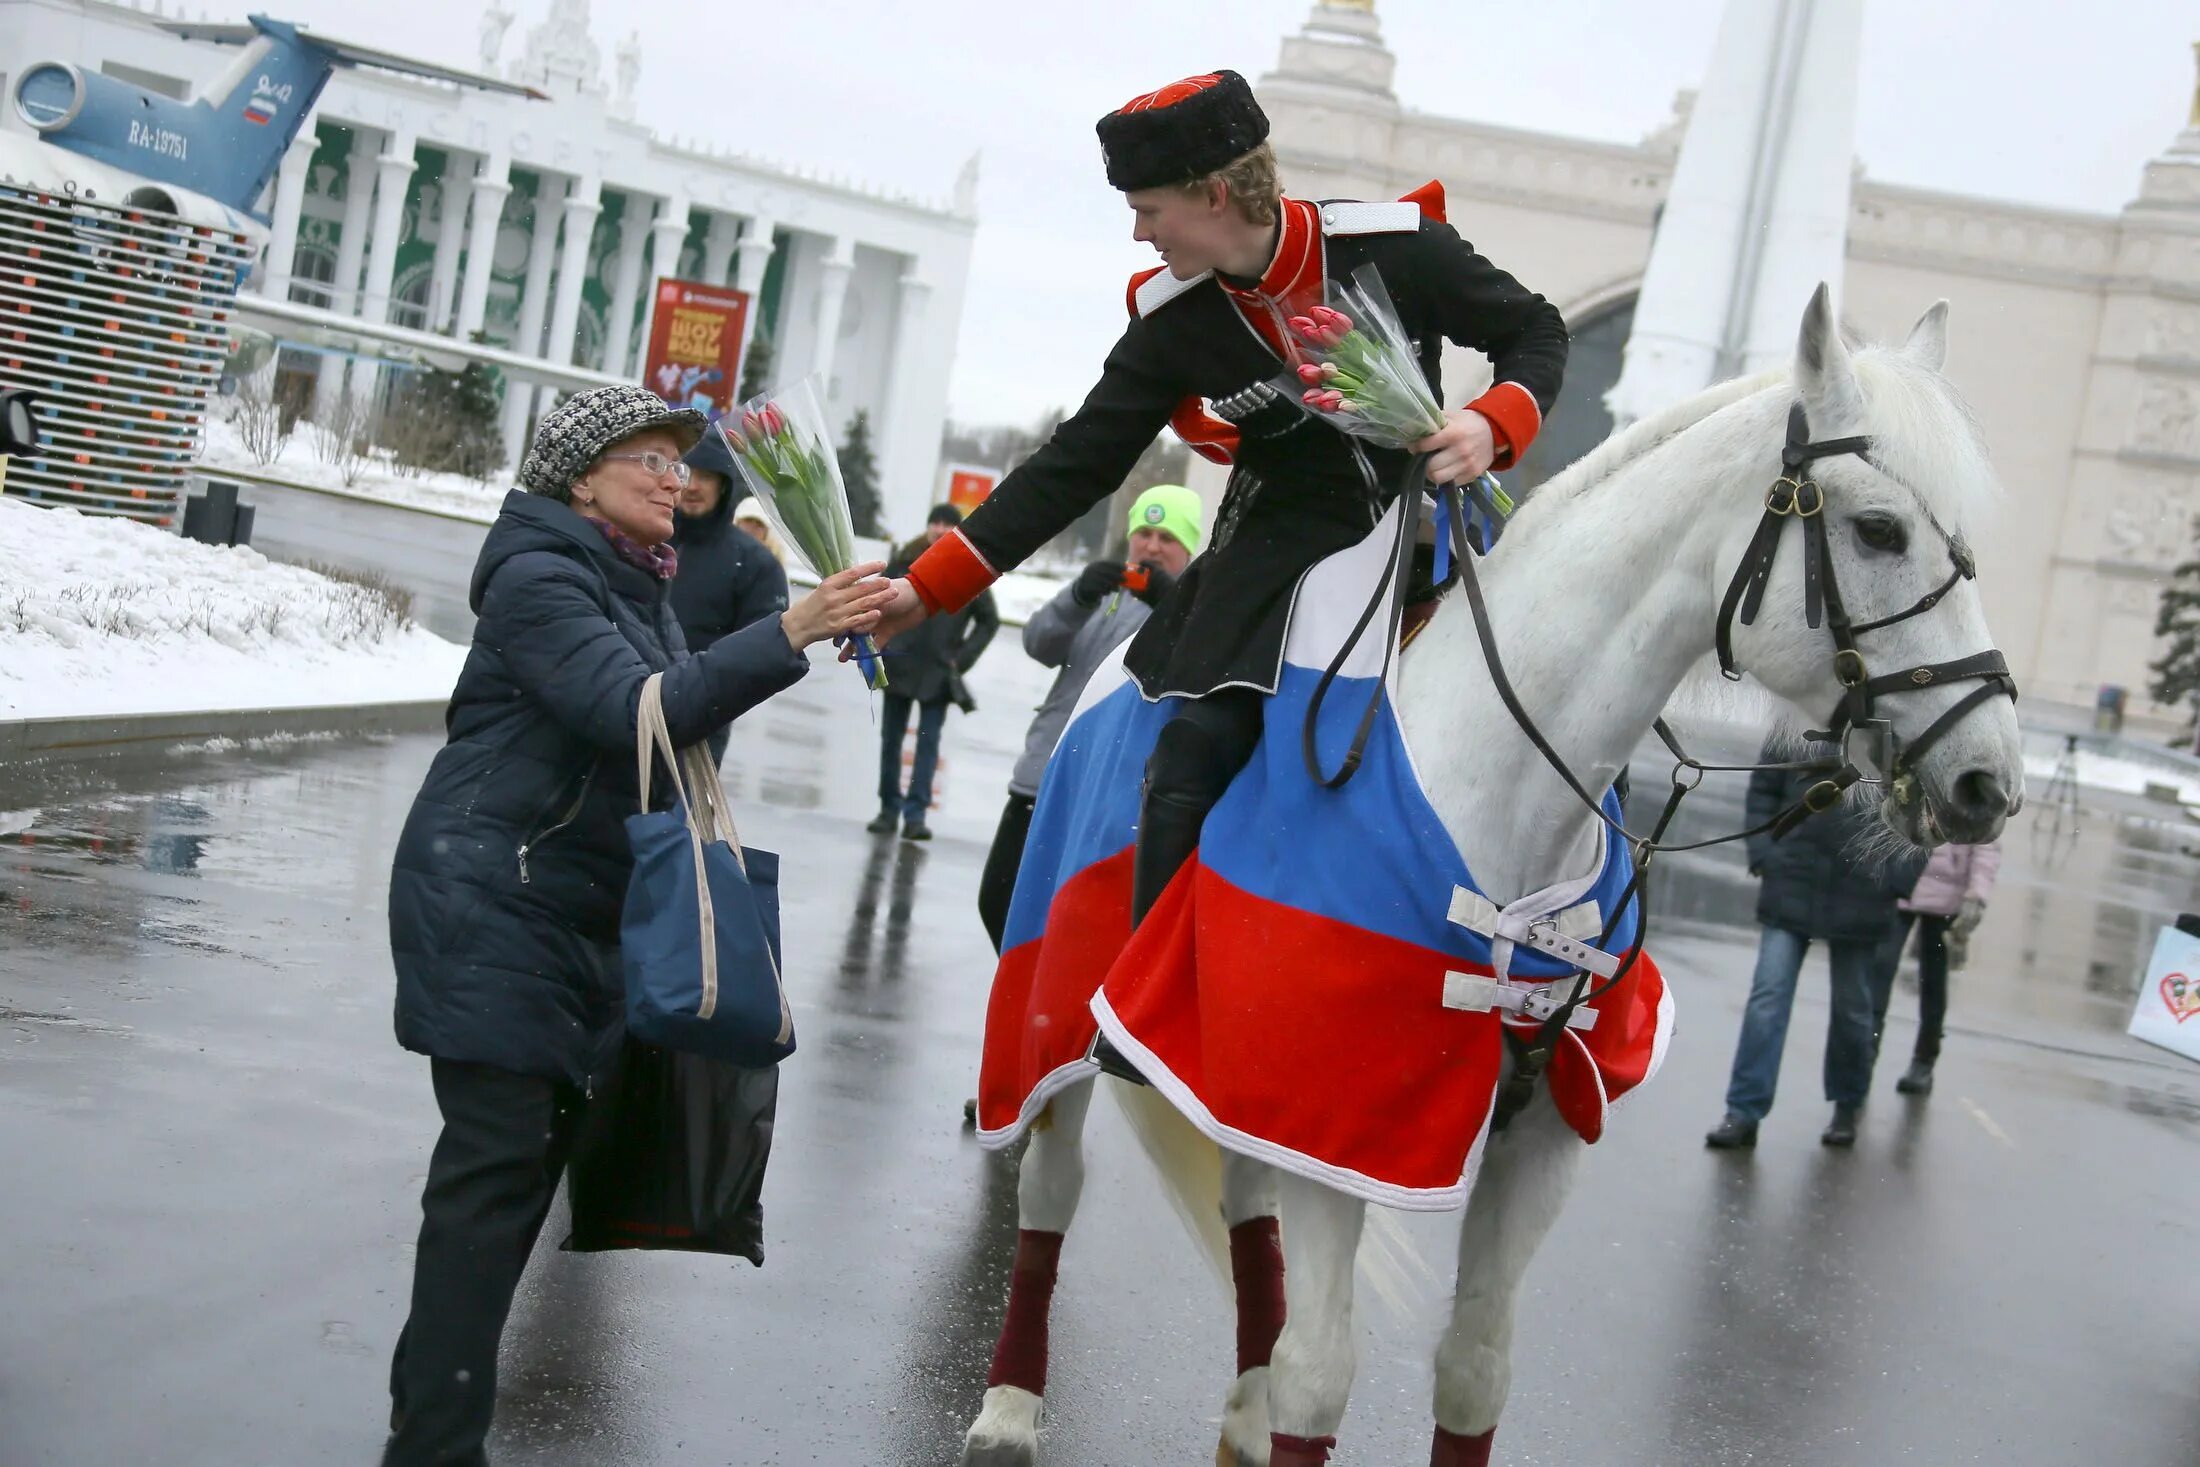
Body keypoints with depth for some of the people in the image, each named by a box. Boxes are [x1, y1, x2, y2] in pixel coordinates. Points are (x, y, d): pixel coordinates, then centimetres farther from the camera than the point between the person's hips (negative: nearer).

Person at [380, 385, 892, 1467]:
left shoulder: (640, 590, 15)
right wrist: (787, 636, -39)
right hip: (490, 905, -9)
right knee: (500, 1157, -13)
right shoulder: (539, 581, -15)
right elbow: (637, 712, -30)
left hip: (581, 913, 9)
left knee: (543, 1141, 9)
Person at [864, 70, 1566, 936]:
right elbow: (1077, 464, -2)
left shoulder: (1400, 248, -15)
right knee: (1187, 769, -19)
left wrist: (1494, 425, -25)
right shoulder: (1175, 320, -7)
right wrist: (927, 590, -5)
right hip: (1283, 544, 0)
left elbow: (1534, 332, -2)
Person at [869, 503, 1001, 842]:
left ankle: (915, 815, -7)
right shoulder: (905, 561, 1)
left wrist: (961, 659, -2)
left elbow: (989, 620, 6)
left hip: (938, 673, -2)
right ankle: (889, 809, 16)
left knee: (928, 741, -6)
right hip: (899, 665, 2)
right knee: (891, 738, 6)